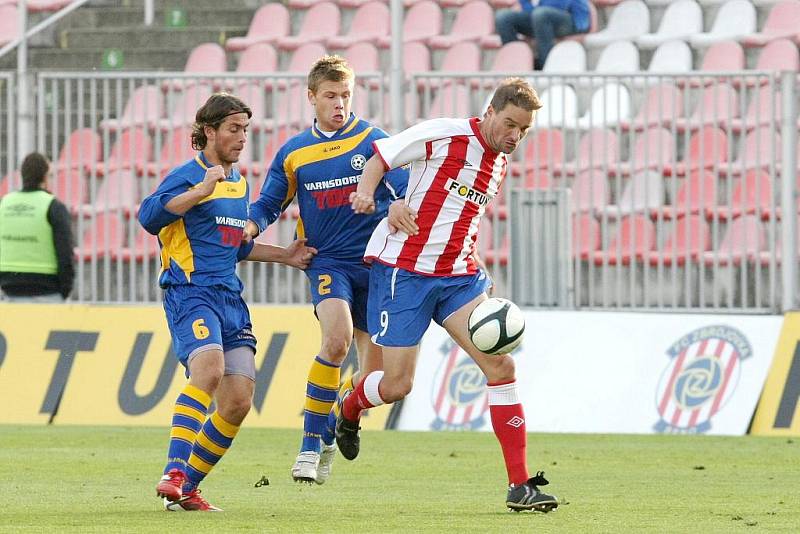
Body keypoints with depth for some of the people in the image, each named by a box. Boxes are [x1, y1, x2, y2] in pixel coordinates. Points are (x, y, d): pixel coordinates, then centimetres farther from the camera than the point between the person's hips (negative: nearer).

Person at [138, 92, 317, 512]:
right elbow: (149, 215, -22)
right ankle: (173, 473, -34)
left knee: (238, 402, 0)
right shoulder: (189, 175, -5)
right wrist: (203, 190, -27)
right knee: (210, 368, -31)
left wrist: (285, 255, 30)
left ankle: (186, 488, 10)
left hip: (230, 299, 8)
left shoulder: (240, 183, 21)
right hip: (191, 292, -8)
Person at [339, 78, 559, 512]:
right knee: (397, 385, -5)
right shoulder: (444, 135, -10)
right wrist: (366, 192, -23)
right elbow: (381, 156, -4)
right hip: (402, 269, -6)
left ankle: (520, 486, -10)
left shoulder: (500, 163, 11)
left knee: (500, 365, -11)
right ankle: (348, 411, 33)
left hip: (458, 276, 6)